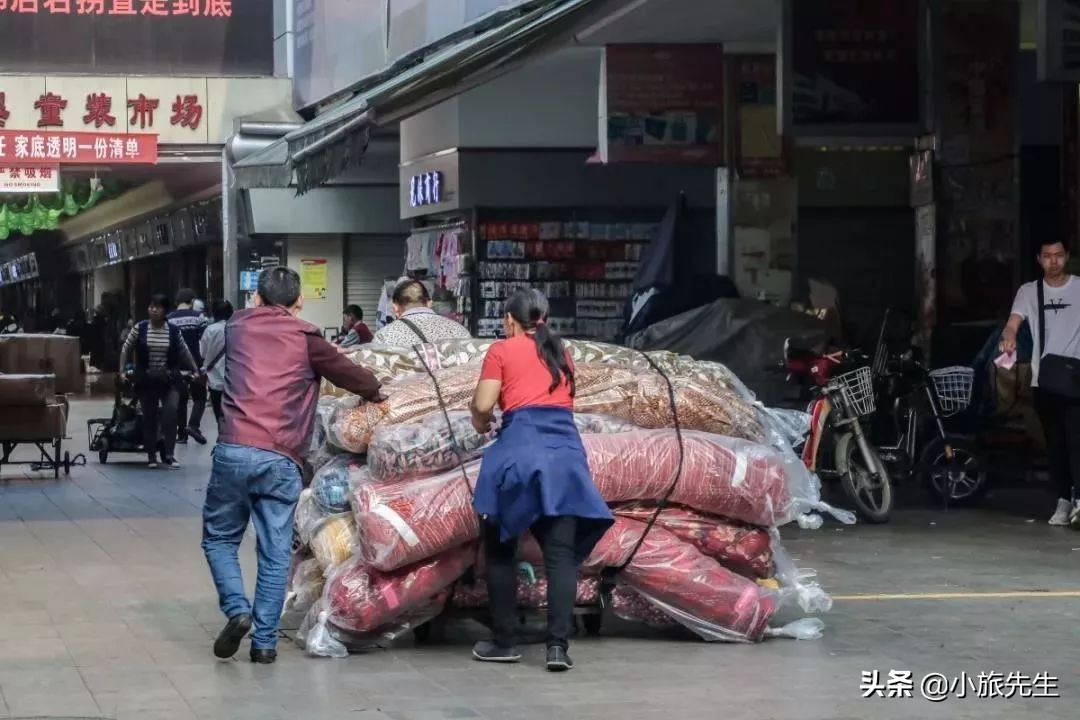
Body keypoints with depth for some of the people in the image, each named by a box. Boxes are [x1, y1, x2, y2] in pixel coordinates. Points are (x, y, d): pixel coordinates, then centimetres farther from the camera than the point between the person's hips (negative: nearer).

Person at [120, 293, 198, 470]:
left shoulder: (173, 331, 1)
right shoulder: (139, 329, -1)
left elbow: (184, 352, 11)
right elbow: (126, 349, 7)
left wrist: (196, 371, 12)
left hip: (169, 380, 0)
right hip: (146, 380, 0)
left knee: (170, 414, -16)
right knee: (149, 418, 5)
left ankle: (169, 455, -9)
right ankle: (151, 455, 17)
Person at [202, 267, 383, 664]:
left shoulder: (238, 327, 13)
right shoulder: (305, 338, 6)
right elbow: (353, 377, 8)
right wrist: (376, 389, 29)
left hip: (233, 451, 1)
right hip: (281, 460, -1)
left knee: (219, 538, 16)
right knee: (275, 554, 5)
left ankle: (237, 609, -4)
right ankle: (265, 640, 3)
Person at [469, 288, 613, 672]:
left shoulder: (501, 351, 7)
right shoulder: (561, 352, 21)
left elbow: (483, 405, -1)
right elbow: (563, 399, 17)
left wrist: (480, 423, 19)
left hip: (520, 449, -3)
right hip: (565, 452, 3)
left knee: (500, 549, 10)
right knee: (561, 554, -3)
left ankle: (503, 642, 11)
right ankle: (558, 645, -16)